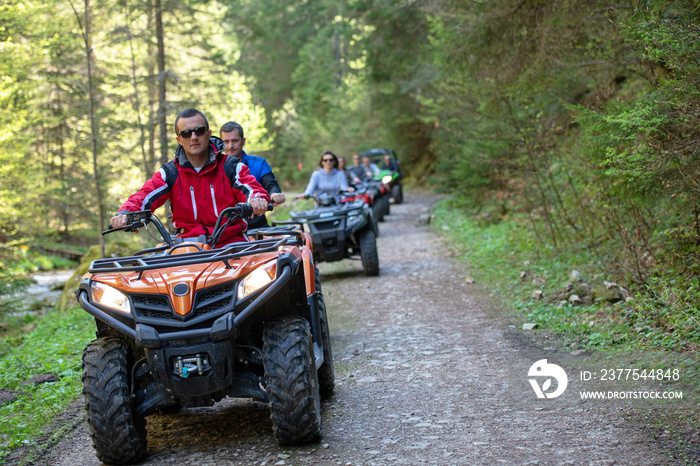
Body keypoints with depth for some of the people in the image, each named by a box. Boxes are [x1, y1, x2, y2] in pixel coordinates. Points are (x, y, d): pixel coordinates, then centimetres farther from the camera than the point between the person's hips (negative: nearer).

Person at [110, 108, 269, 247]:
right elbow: (144, 197, -3)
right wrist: (124, 214, -27)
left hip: (231, 241, -1)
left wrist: (258, 200, -36)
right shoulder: (170, 173, 8)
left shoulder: (230, 166, 5)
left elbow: (252, 189, -9)